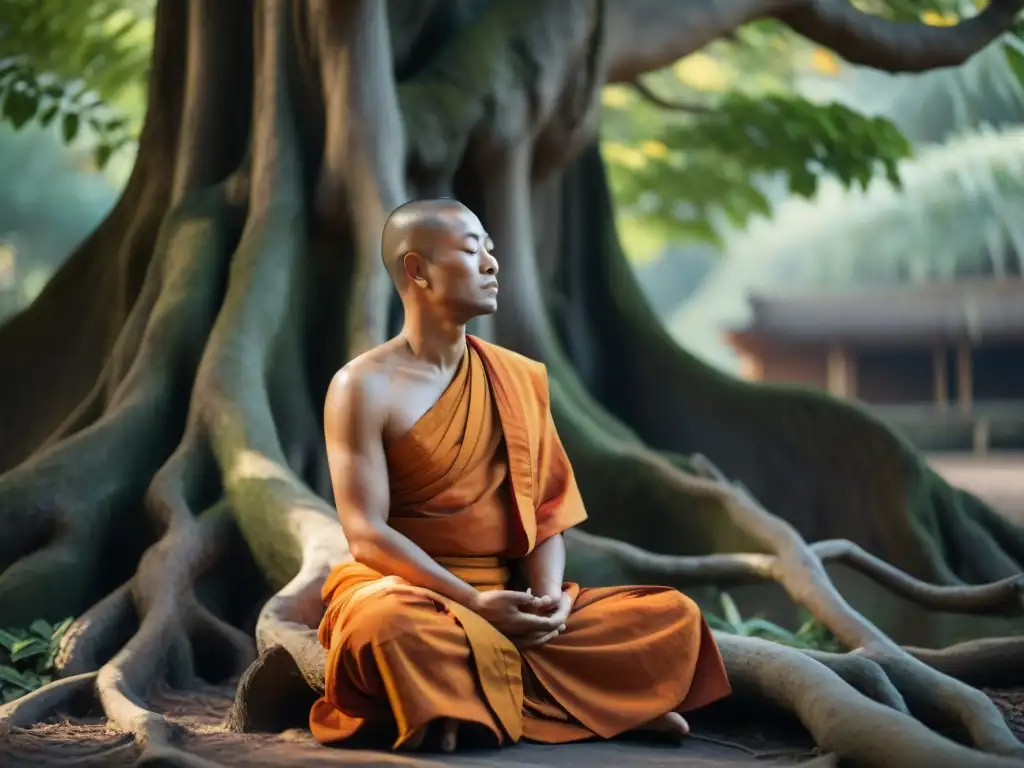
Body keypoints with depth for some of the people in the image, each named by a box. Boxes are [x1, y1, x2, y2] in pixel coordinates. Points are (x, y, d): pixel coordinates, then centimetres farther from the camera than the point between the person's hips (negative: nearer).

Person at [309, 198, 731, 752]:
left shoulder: (521, 380, 10)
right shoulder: (365, 386, -6)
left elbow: (546, 513, 8)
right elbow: (367, 534, -13)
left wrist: (551, 598, -12)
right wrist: (471, 602, -23)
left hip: (514, 605, 5)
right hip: (411, 591, -5)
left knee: (674, 618, -12)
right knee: (386, 625, -41)